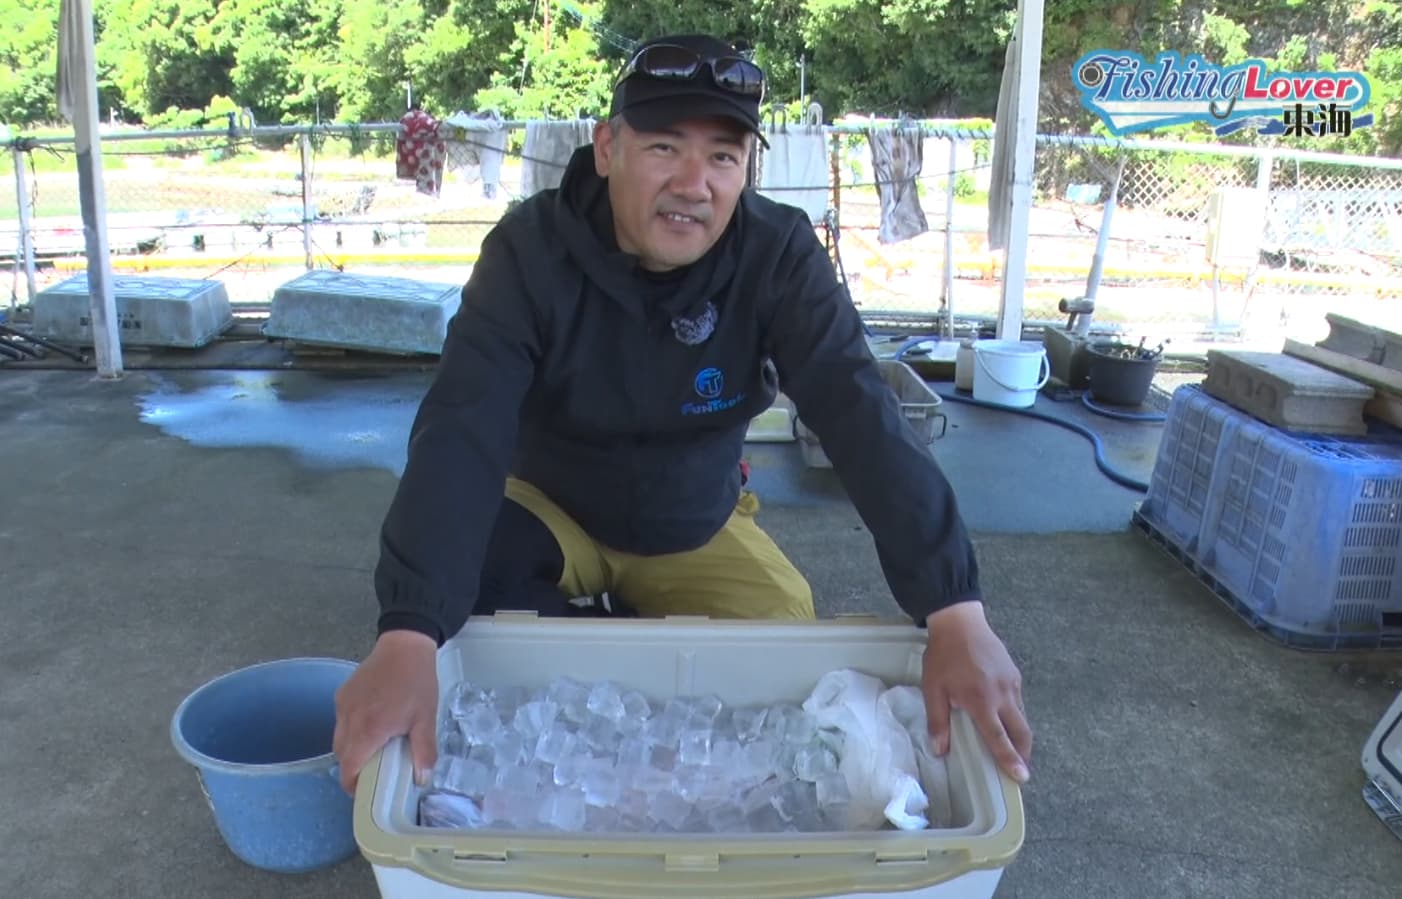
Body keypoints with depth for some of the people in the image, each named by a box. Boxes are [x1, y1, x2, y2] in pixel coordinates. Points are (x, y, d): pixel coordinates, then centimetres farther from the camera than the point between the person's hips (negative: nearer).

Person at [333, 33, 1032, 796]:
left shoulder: (778, 256, -23)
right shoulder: (531, 249, -26)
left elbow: (861, 419, -33)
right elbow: (459, 433, -37)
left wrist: (952, 609, -46)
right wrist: (408, 633, -51)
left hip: (698, 533, 2)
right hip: (552, 511, -1)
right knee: (448, 554, -31)